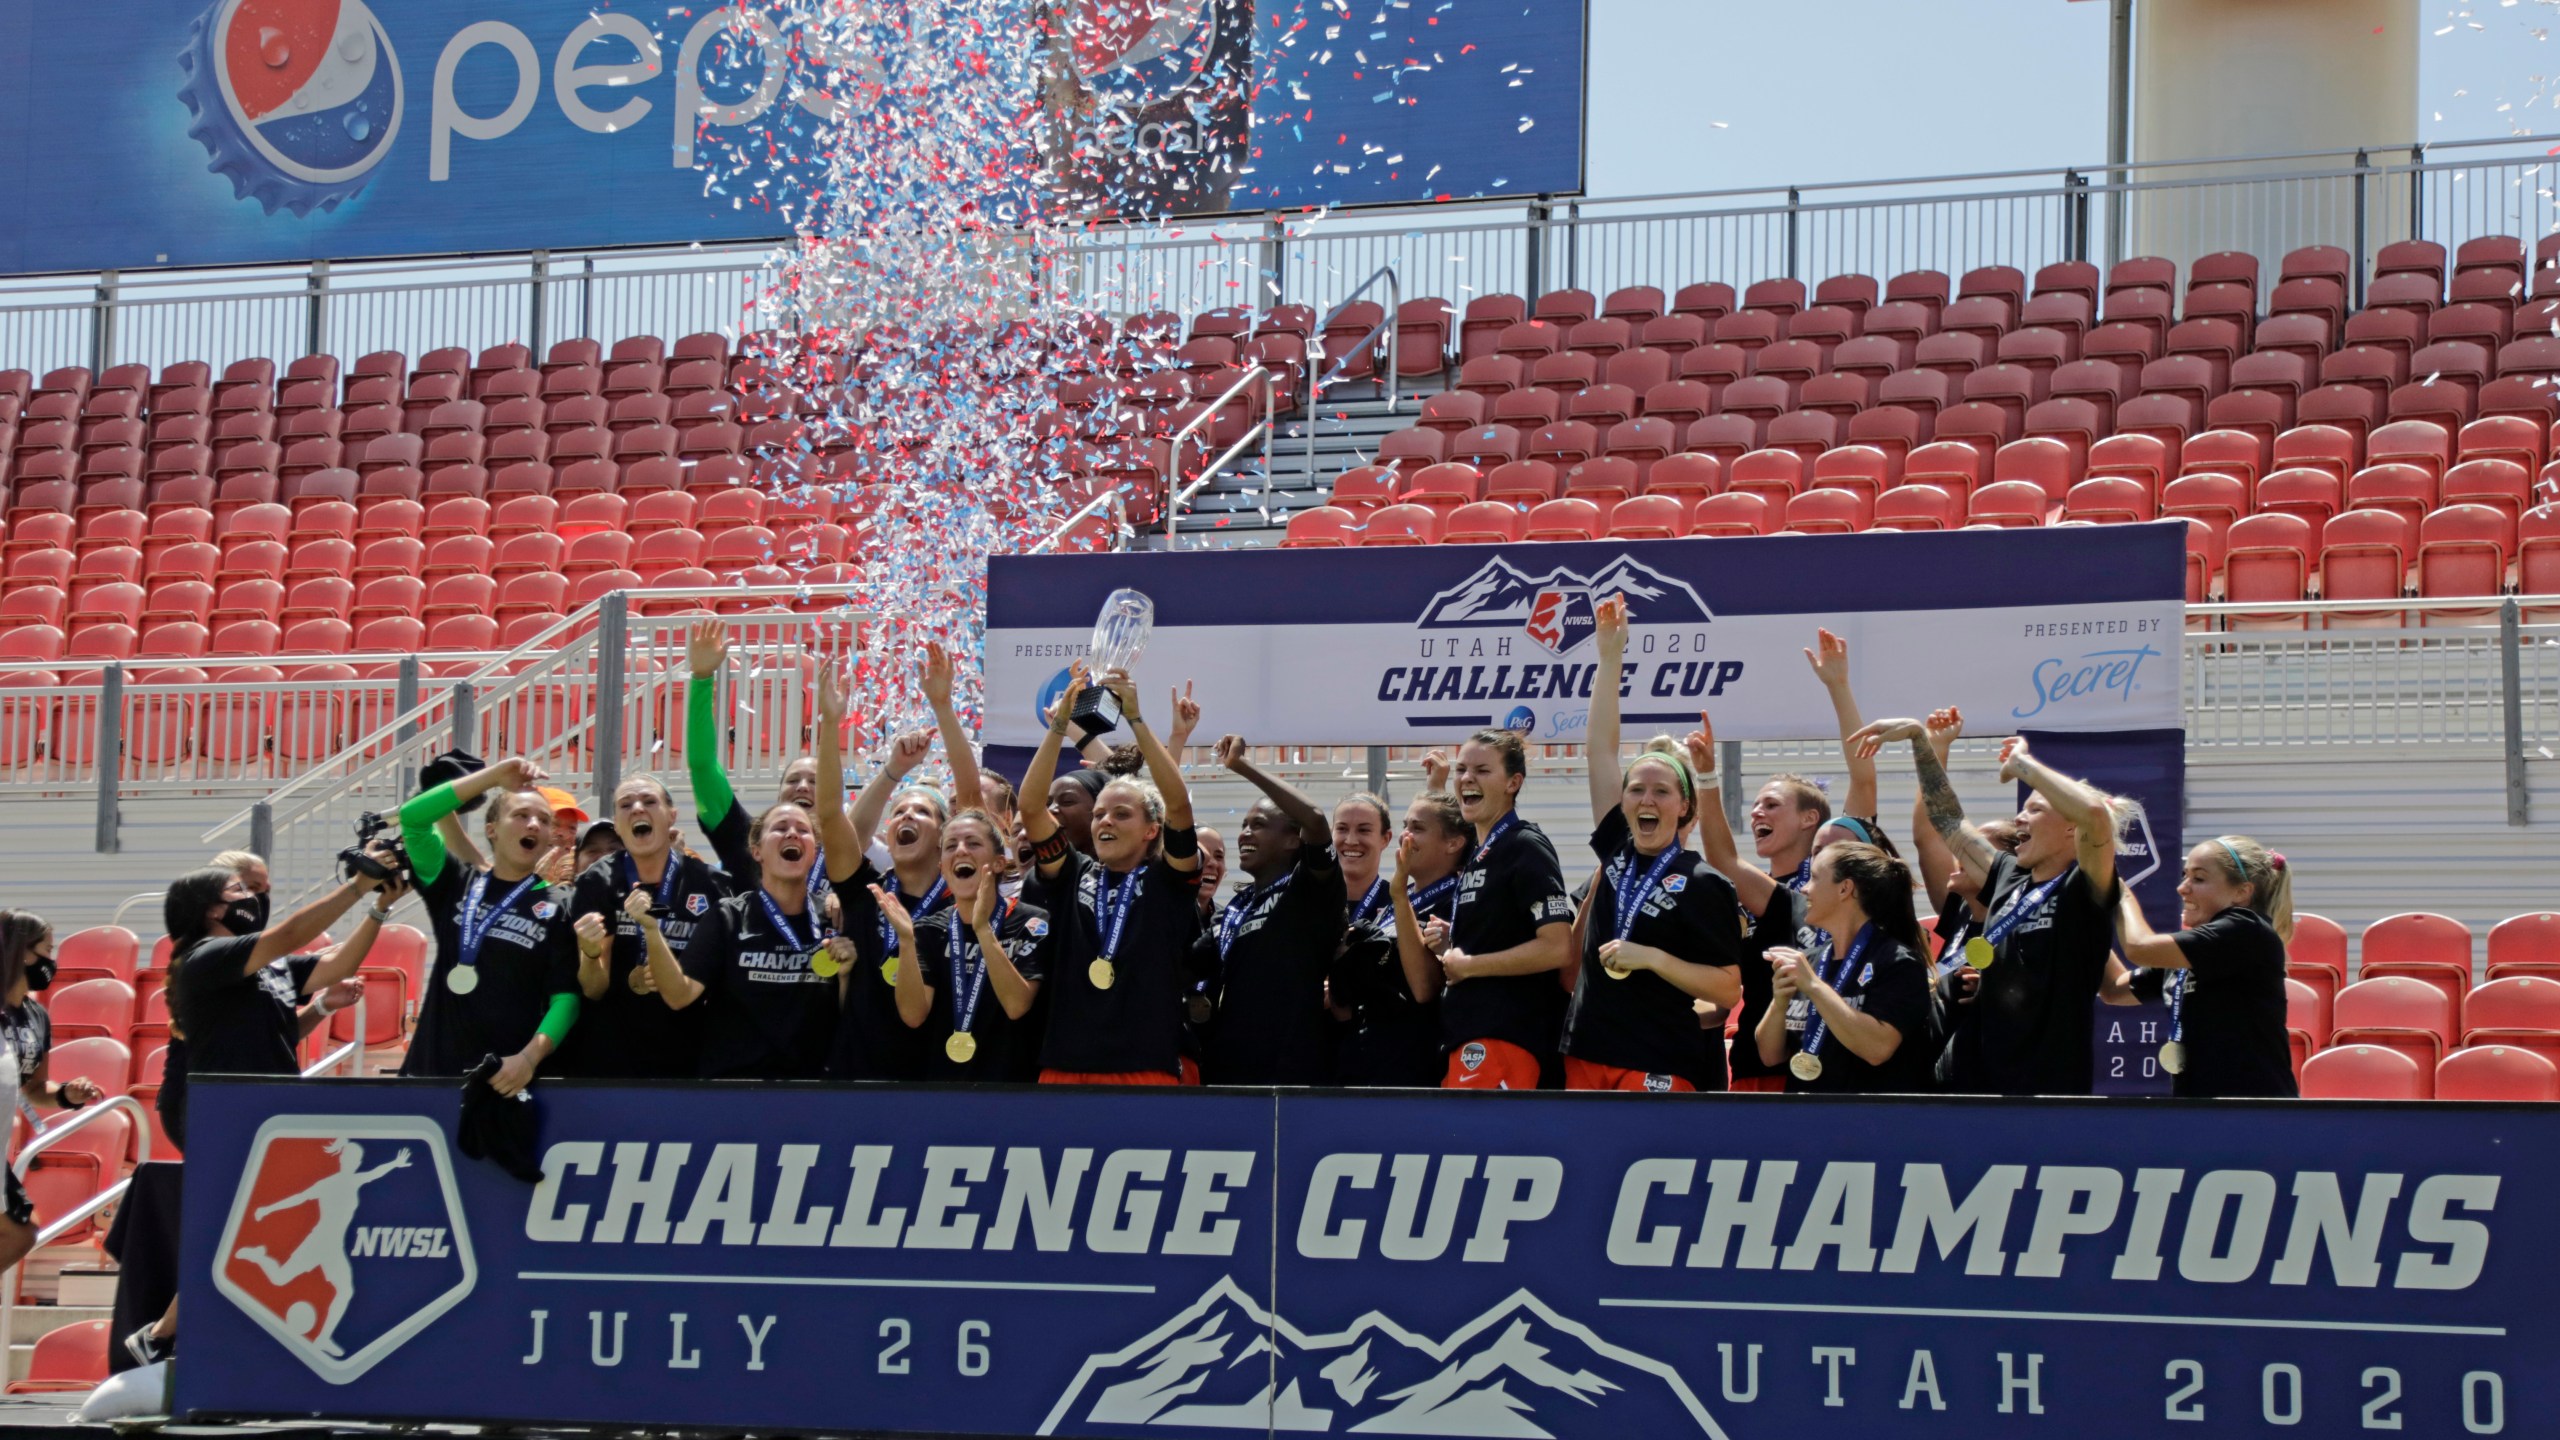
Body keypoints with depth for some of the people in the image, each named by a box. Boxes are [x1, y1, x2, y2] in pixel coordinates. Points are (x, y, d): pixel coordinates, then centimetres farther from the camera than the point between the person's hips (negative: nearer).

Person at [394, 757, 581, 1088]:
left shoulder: (557, 906, 2)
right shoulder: (457, 884, 11)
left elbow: (565, 996, -5)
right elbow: (412, 817, 0)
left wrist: (530, 1058, -21)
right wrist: (495, 776, -2)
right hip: (432, 1068, 3)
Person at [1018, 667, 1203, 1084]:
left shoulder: (1168, 882, 7)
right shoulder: (1072, 876, 14)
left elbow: (1179, 802, -7)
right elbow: (1030, 807, 3)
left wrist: (1135, 718, -11)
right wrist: (1059, 724, -6)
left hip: (1147, 1069, -2)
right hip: (1064, 1067, 2)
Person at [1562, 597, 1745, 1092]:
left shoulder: (1703, 884, -4)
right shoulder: (1617, 851, 10)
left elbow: (1728, 989, -7)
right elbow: (1600, 749, 9)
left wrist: (1651, 958, -16)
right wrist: (1610, 656, 6)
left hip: (1659, 1070, -5)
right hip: (1588, 1060, 5)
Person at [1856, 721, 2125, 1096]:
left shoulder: (2084, 891, -7)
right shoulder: (2007, 877, 13)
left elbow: (2096, 813, -26)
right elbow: (1948, 821, 23)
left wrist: (2021, 764, -14)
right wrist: (1919, 737, 21)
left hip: (2049, 1085, -7)